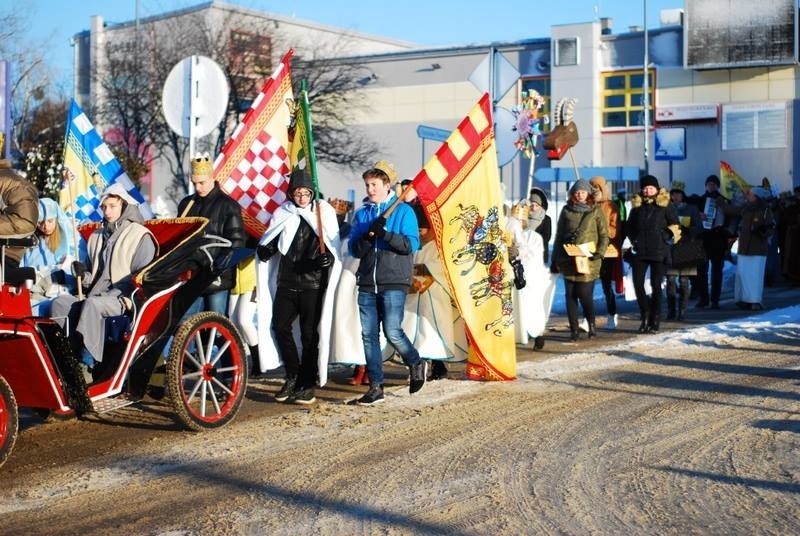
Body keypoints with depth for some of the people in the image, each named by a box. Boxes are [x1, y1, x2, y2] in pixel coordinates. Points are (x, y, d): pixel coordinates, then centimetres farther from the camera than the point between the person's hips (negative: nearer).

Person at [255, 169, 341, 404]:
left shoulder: (324, 212, 1)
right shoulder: (283, 213, 10)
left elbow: (334, 247, -1)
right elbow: (271, 241, 19)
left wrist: (328, 257, -22)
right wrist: (264, 249, -4)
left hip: (313, 283, -4)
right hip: (286, 281, 4)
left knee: (310, 333, 0)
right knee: (280, 326, -1)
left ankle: (307, 384, 9)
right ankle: (293, 376, 16)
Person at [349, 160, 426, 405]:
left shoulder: (403, 210, 2)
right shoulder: (361, 214, 14)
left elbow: (412, 244, -8)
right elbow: (354, 249, 8)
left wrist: (385, 234, -21)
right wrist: (367, 237, -13)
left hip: (394, 283, -4)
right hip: (367, 284, 5)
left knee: (392, 332, -11)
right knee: (368, 335, 1)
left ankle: (416, 364, 17)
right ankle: (376, 387, 7)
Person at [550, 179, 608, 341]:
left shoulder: (595, 211, 6)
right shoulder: (566, 211, 12)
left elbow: (604, 235, 6)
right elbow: (559, 236, 15)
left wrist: (600, 252, -10)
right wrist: (555, 260, 12)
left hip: (588, 260, -3)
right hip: (568, 259, 3)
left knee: (585, 294, -9)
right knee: (570, 295, 1)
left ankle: (591, 324, 13)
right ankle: (574, 329, 9)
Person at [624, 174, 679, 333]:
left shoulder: (665, 205, 1)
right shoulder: (637, 205, 10)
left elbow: (674, 225, 2)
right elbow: (629, 225, 18)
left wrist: (665, 238, -9)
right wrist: (633, 240, 4)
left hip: (659, 251, -3)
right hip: (639, 250, 3)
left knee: (656, 285, -1)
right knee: (638, 283, -3)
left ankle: (654, 321, 5)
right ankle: (645, 316, 15)